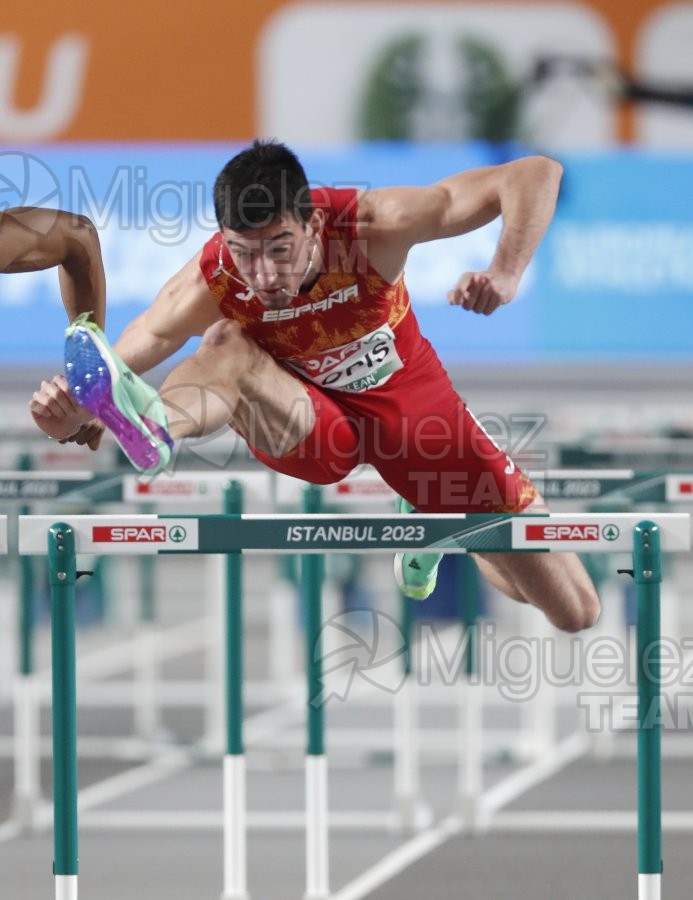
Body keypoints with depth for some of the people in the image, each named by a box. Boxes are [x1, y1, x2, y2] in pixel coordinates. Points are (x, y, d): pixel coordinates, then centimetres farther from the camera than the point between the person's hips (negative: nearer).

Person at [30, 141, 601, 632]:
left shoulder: (372, 227, -32)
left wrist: (506, 275, -50)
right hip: (307, 422, -1)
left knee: (576, 613, 1)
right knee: (227, 344, -34)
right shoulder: (208, 288, -29)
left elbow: (538, 174, -33)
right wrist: (70, 416, -53)